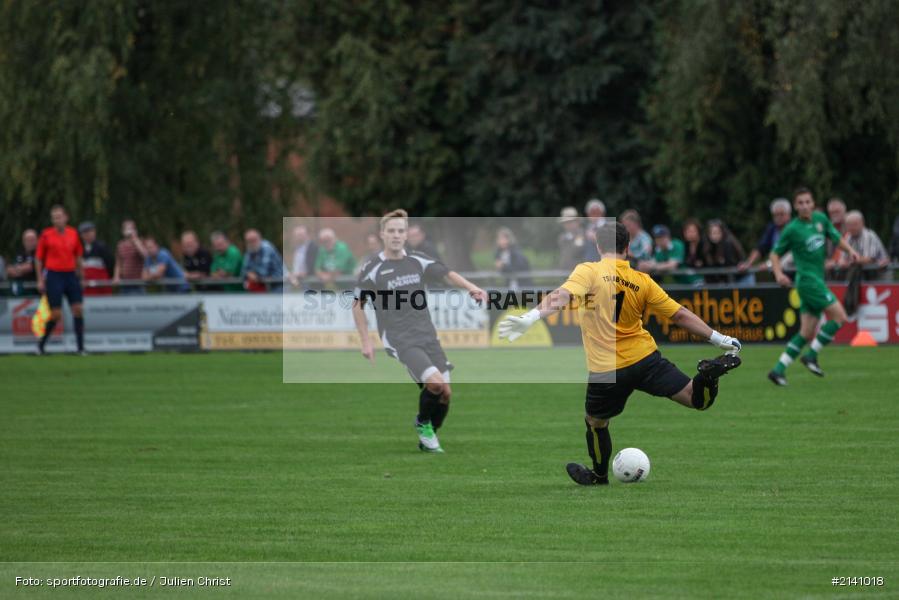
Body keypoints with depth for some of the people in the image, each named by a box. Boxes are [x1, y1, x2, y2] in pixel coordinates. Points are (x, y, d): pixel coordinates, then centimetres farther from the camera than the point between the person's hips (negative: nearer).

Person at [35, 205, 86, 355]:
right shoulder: (46, 235, -3)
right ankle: (41, 344, 13)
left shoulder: (73, 233, 6)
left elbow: (78, 256, 17)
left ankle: (80, 346, -2)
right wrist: (40, 280, 0)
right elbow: (38, 258, 2)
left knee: (78, 309, -6)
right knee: (56, 314, -7)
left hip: (70, 275, 4)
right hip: (54, 275, -4)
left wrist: (79, 274, 14)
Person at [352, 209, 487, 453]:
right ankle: (423, 423, 5)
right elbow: (358, 304, 3)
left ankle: (428, 439, 23)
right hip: (399, 339, -5)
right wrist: (366, 342, -1)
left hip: (427, 336, 5)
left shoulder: (418, 261, 6)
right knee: (435, 383, -23)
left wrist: (472, 288, -17)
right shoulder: (373, 269, -4)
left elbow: (446, 274, 2)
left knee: (444, 393, 0)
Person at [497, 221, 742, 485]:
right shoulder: (643, 282, 2)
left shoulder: (589, 271, -8)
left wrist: (531, 317, -40)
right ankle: (707, 375, -29)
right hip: (645, 358, 2)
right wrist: (717, 338, 11)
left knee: (596, 422, 23)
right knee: (698, 400, 3)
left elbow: (562, 295, -26)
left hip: (606, 371, -2)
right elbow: (680, 315, 3)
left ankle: (599, 476, 39)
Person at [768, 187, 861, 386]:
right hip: (807, 279, -7)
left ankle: (779, 369, 6)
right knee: (839, 316, -14)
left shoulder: (821, 219, 9)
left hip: (817, 281, 7)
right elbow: (775, 254, 0)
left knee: (808, 333, 5)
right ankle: (811, 355, -6)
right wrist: (778, 273, -16)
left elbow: (836, 238, 20)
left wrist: (850, 250, 0)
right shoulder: (792, 229, -8)